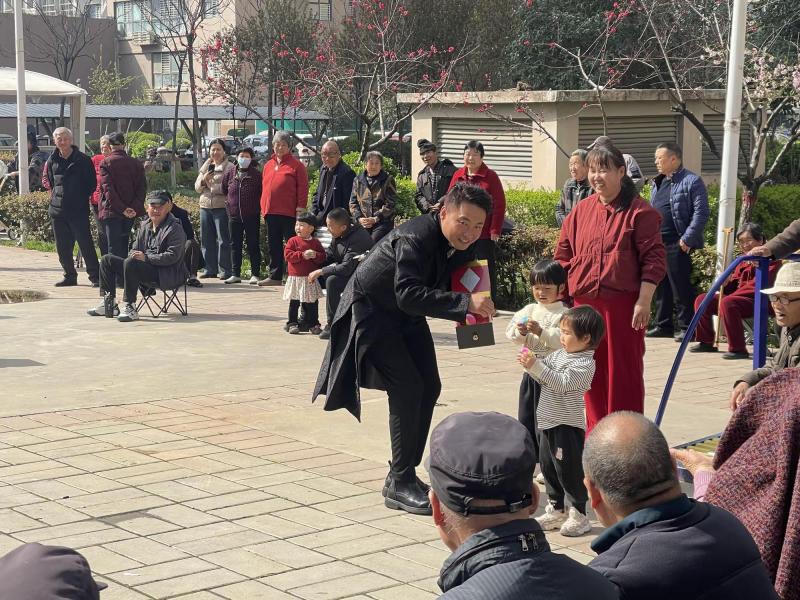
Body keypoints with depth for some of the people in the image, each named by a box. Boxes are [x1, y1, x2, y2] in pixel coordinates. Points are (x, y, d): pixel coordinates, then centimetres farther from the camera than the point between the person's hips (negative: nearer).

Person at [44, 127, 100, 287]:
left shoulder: (82, 160, -4)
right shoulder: (52, 161, 9)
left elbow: (92, 183, 1)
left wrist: (83, 198, -2)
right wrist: (54, 196, 12)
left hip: (79, 210, -5)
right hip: (57, 209, 5)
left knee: (85, 244, -7)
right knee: (62, 247, 8)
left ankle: (95, 277, -3)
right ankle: (70, 276, 19)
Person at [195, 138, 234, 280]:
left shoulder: (229, 167, -2)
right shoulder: (205, 167, 17)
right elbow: (197, 188, 13)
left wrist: (211, 185, -10)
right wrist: (204, 179, -6)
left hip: (222, 207, -6)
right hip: (205, 207, 6)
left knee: (223, 240, -5)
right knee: (206, 240, 8)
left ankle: (225, 270, -1)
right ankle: (210, 269, 16)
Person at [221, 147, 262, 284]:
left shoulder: (257, 175, -4)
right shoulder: (230, 174, 5)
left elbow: (263, 193, -1)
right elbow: (223, 190, 18)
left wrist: (257, 207, -2)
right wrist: (229, 202, 13)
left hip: (252, 216, -4)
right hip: (234, 215, 4)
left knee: (253, 246, 1)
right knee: (235, 245, 8)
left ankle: (255, 274, 5)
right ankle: (236, 274, 15)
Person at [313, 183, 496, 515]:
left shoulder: (463, 244, -8)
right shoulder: (415, 238, -34)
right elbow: (409, 294, -46)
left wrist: (476, 301, -16)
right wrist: (465, 302, -54)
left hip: (406, 315, 9)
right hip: (371, 310, -9)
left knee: (429, 387, 4)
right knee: (406, 387, -17)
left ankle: (402, 476, 13)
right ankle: (400, 483, -9)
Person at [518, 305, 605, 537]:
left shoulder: (585, 364, -16)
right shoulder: (559, 354, 10)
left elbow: (562, 383, -27)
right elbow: (544, 377, 12)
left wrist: (536, 366, -30)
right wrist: (530, 364, -7)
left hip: (567, 426, -9)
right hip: (548, 422, 9)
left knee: (569, 469, -3)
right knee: (548, 466, 15)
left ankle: (579, 515, 8)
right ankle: (556, 510, 28)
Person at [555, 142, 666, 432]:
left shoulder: (639, 211, -4)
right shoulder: (580, 211, 12)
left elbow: (654, 260, -7)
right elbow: (563, 256, 16)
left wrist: (643, 301, -13)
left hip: (623, 304, -5)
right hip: (584, 303, 5)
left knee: (624, 370, 1)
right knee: (592, 370, 10)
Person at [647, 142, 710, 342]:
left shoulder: (692, 182, -7)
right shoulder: (658, 183, 18)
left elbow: (701, 213, -13)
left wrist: (687, 239, -17)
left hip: (677, 245, -8)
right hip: (656, 243, 8)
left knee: (681, 287, -4)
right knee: (661, 286, 12)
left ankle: (686, 327, 3)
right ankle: (663, 325, 20)